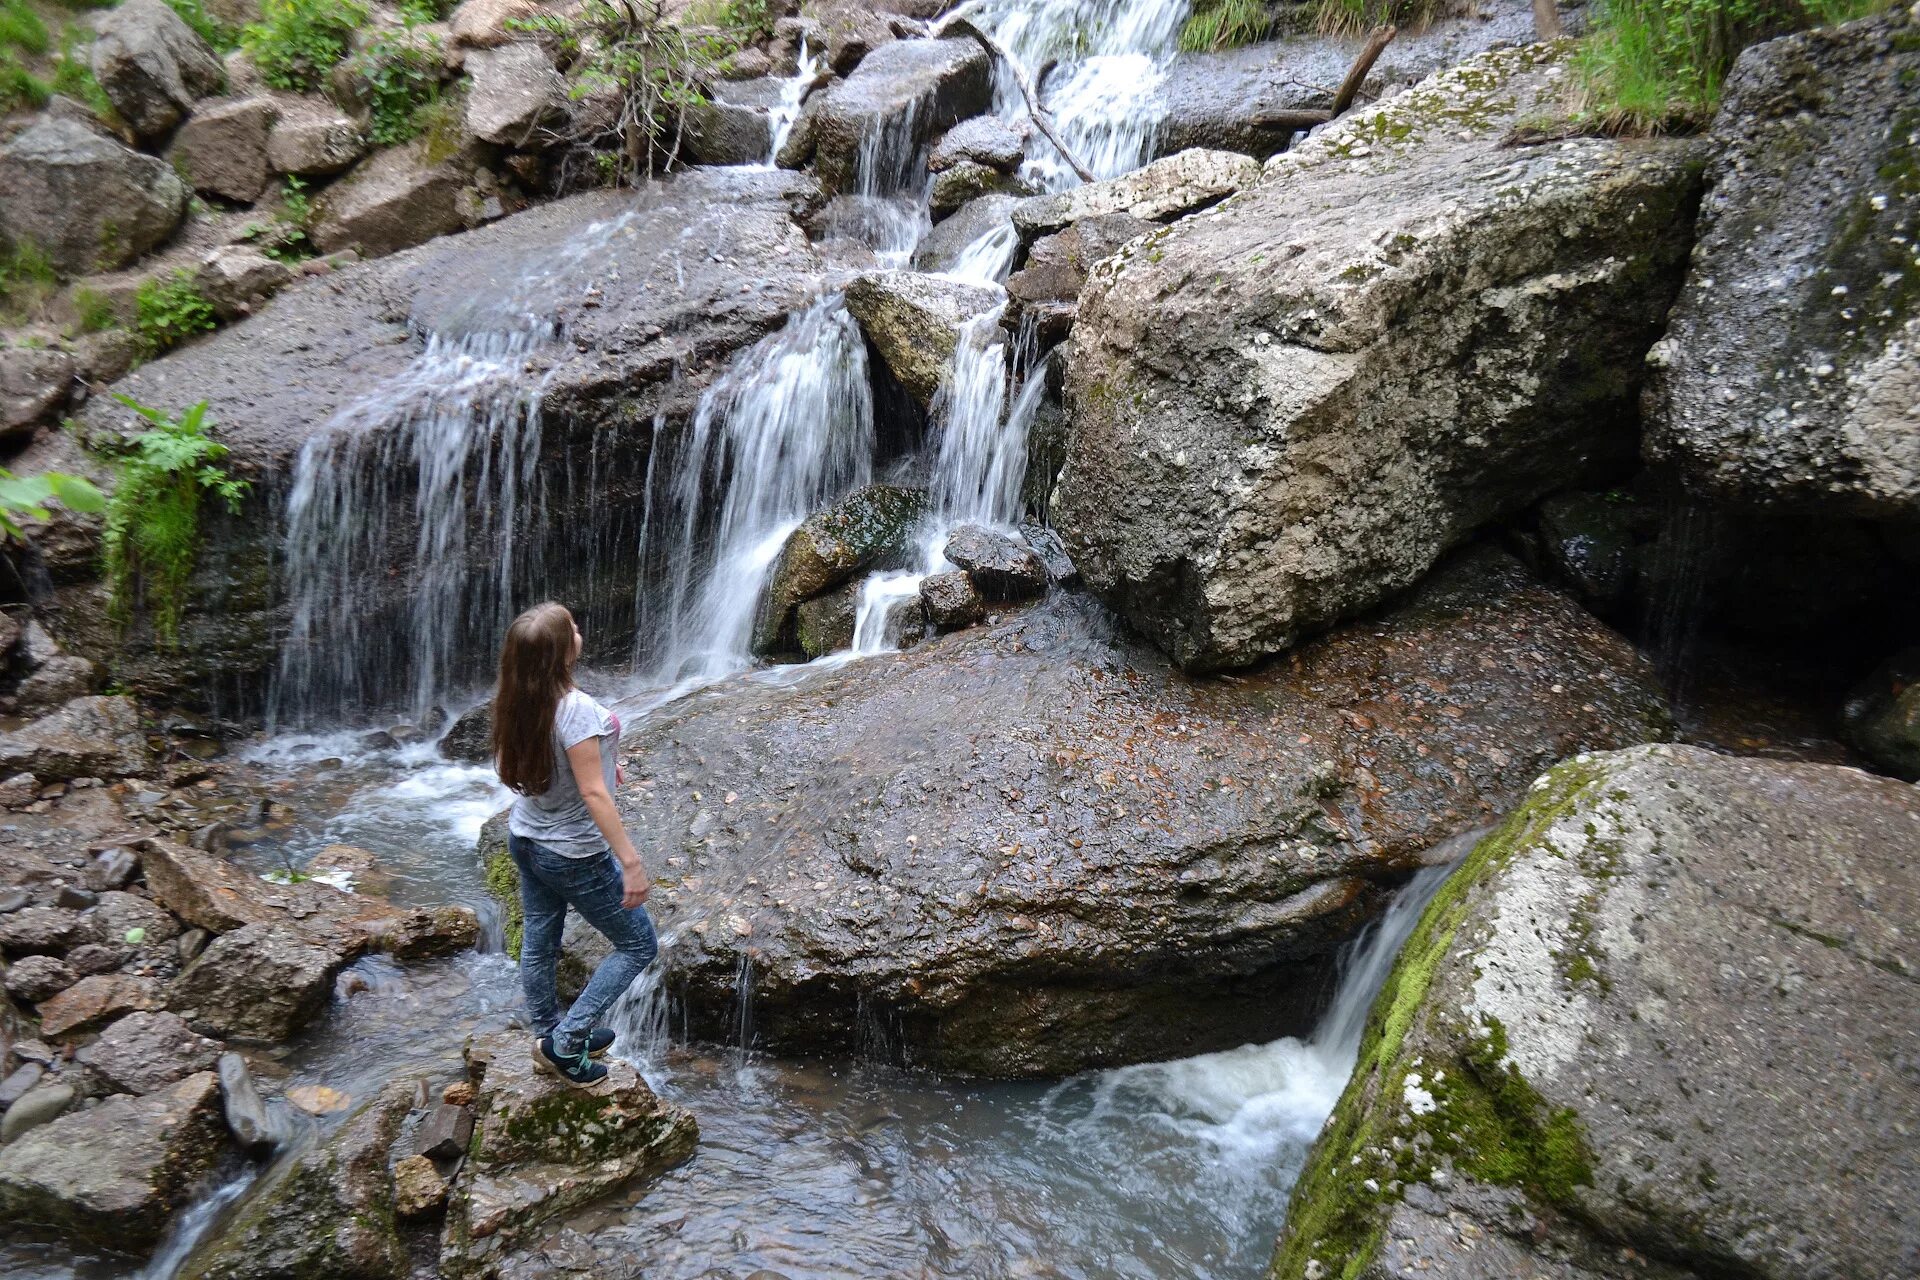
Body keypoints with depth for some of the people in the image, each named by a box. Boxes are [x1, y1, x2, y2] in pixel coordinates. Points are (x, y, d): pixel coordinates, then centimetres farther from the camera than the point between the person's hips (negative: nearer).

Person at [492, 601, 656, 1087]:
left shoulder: (515, 703, -6)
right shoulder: (575, 709, -30)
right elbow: (593, 794, -28)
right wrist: (631, 862, -23)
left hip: (525, 839, 8)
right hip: (574, 855, -8)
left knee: (538, 943, 22)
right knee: (638, 946, 10)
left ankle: (550, 1036, 41)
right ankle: (566, 1040, 12)